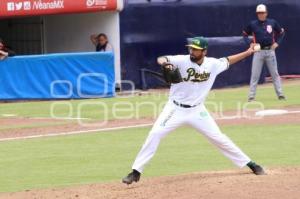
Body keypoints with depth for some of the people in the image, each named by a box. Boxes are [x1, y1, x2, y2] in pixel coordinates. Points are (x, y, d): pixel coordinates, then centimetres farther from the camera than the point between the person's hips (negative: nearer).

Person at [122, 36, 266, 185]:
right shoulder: (182, 60, -17)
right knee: (155, 134, -16)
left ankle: (249, 164, 17)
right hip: (175, 108, -2)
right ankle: (136, 172, -10)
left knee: (218, 138, 3)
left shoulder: (213, 64, -5)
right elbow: (161, 59, -31)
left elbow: (228, 61, 15)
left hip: (197, 111, 2)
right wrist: (164, 63, -54)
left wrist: (248, 52, 13)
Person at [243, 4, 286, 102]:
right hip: (258, 52, -1)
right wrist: (250, 43, -4)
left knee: (275, 73, 5)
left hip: (270, 51, 1)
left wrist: (277, 43, 3)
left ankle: (280, 94, 10)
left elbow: (281, 32, 15)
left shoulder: (272, 23, 2)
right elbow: (245, 34, 11)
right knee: (255, 74, -3)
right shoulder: (253, 24, -1)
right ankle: (251, 96, 0)